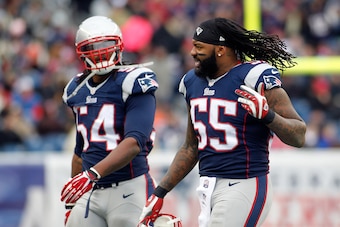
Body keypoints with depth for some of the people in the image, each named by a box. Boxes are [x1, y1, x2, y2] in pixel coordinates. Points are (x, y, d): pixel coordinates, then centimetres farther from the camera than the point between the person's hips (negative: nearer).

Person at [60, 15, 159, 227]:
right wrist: (72, 201, 23)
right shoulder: (78, 90, 14)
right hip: (90, 193, 6)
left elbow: (134, 142, -21)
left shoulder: (132, 83, -8)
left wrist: (92, 174, -32)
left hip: (129, 190, -6)